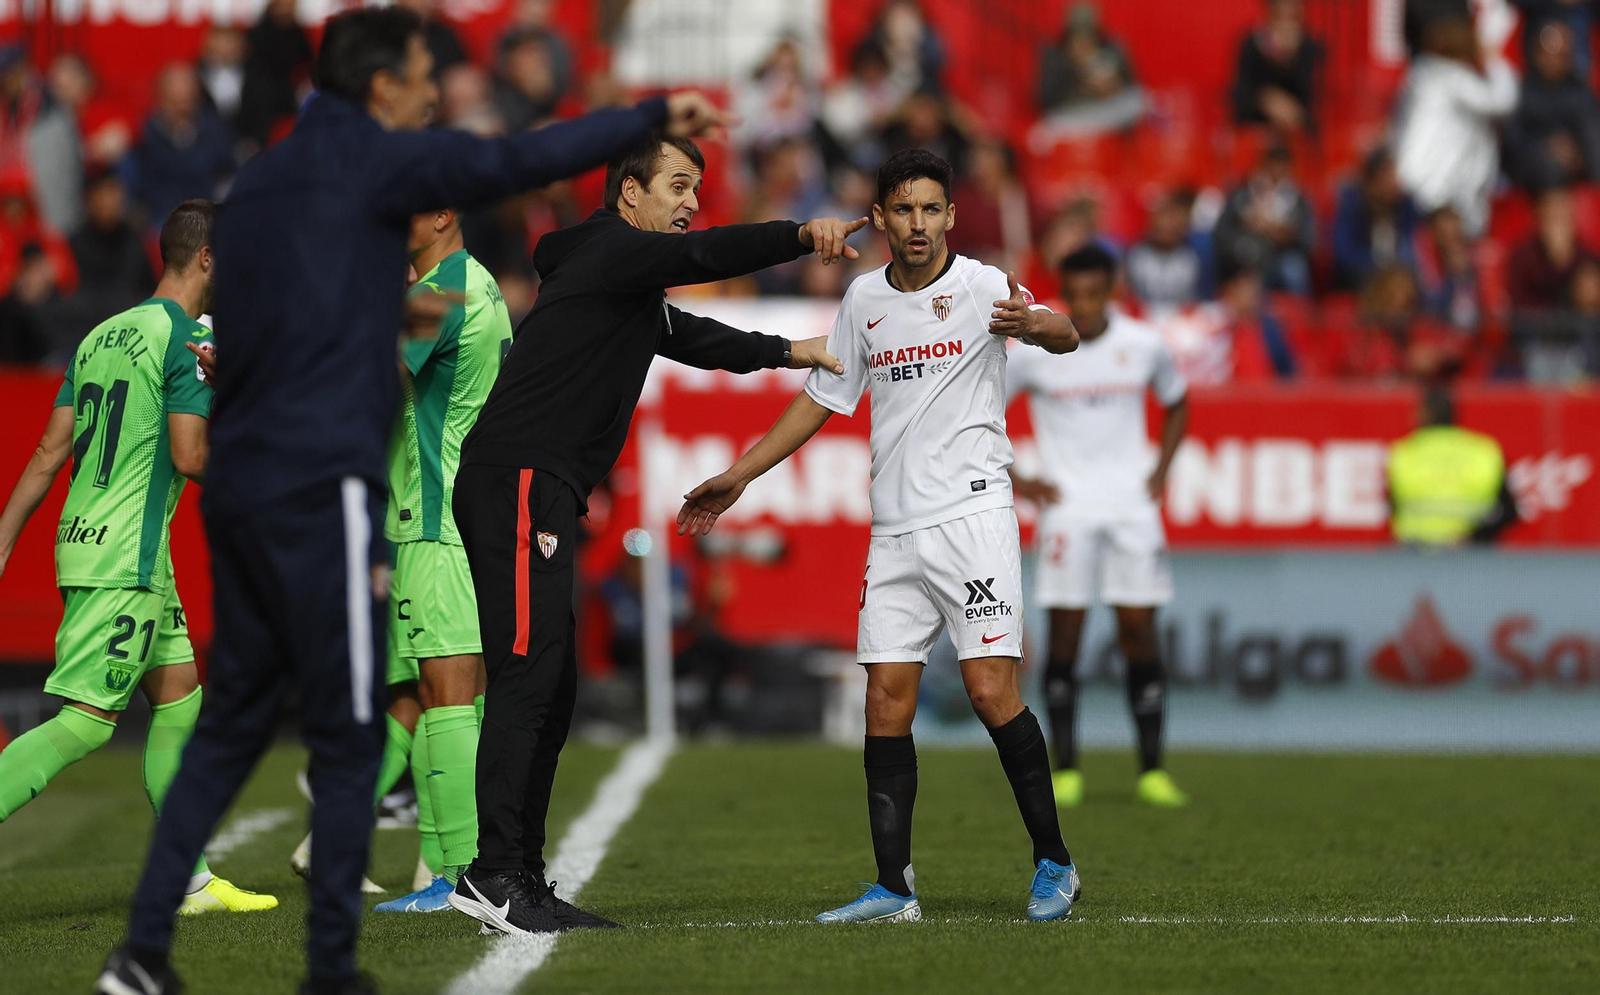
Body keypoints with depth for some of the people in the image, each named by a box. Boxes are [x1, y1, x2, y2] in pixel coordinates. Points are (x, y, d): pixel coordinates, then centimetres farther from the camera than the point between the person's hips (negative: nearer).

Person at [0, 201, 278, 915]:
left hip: (80, 541, 9)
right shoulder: (191, 338, -10)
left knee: (179, 698, 14)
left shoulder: (100, 335, 15)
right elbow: (190, 456, -17)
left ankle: (189, 878, 17)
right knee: (87, 722, -10)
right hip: (128, 560, -9)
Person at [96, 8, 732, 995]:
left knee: (232, 724, 13)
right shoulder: (369, 160, -5)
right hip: (320, 487, -8)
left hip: (237, 486, 8)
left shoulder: (262, 179, 18)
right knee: (349, 737, -1)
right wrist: (655, 116, -5)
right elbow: (522, 162, -12)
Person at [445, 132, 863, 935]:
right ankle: (494, 875, -20)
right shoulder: (609, 252, -6)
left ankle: (522, 883, 11)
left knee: (551, 691, 9)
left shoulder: (634, 290, 24)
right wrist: (802, 236, -30)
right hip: (519, 483, -11)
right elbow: (704, 256, -22)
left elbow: (692, 337, 40)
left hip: (541, 498, 11)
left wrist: (784, 352, 38)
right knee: (527, 674, -16)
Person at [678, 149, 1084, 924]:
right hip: (894, 532, 5)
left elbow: (1065, 335, -21)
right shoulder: (864, 299, 12)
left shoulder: (980, 286, -5)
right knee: (885, 700, 0)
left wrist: (1032, 324, -45)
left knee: (991, 691, -12)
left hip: (972, 516, -5)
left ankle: (1053, 863, 0)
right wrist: (737, 477, 21)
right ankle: (893, 888, 3)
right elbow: (822, 397, 22)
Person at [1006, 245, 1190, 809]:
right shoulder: (1035, 351, -5)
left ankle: (1152, 771, 2)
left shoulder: (1143, 346, 1)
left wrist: (1160, 471, 8)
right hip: (1067, 505, -1)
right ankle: (1066, 772, 2)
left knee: (1139, 630, -2)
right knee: (1064, 633, -5)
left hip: (1133, 506, 2)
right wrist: (1015, 481, -1)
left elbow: (1177, 404, 20)